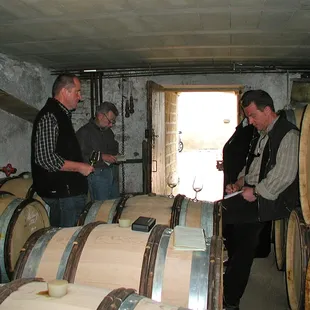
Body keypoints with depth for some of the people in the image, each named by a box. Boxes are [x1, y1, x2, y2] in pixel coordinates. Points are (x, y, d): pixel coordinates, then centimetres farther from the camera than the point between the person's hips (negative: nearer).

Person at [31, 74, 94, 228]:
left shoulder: (62, 115, 18)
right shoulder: (49, 117, -15)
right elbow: (45, 158, -24)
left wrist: (82, 165, 16)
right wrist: (79, 167, -16)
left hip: (70, 191, 10)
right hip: (61, 193, -10)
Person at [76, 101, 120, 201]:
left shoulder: (108, 131, 18)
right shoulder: (84, 132, -9)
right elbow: (80, 156, -18)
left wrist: (116, 157, 11)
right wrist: (102, 157, -20)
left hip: (113, 173, 8)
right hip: (97, 175, -7)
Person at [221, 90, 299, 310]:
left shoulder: (288, 135, -11)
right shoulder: (261, 135, 17)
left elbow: (284, 176, -20)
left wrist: (255, 191, -17)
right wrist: (239, 184, 6)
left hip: (271, 200, -8)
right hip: (254, 196, 8)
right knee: (243, 244, 5)